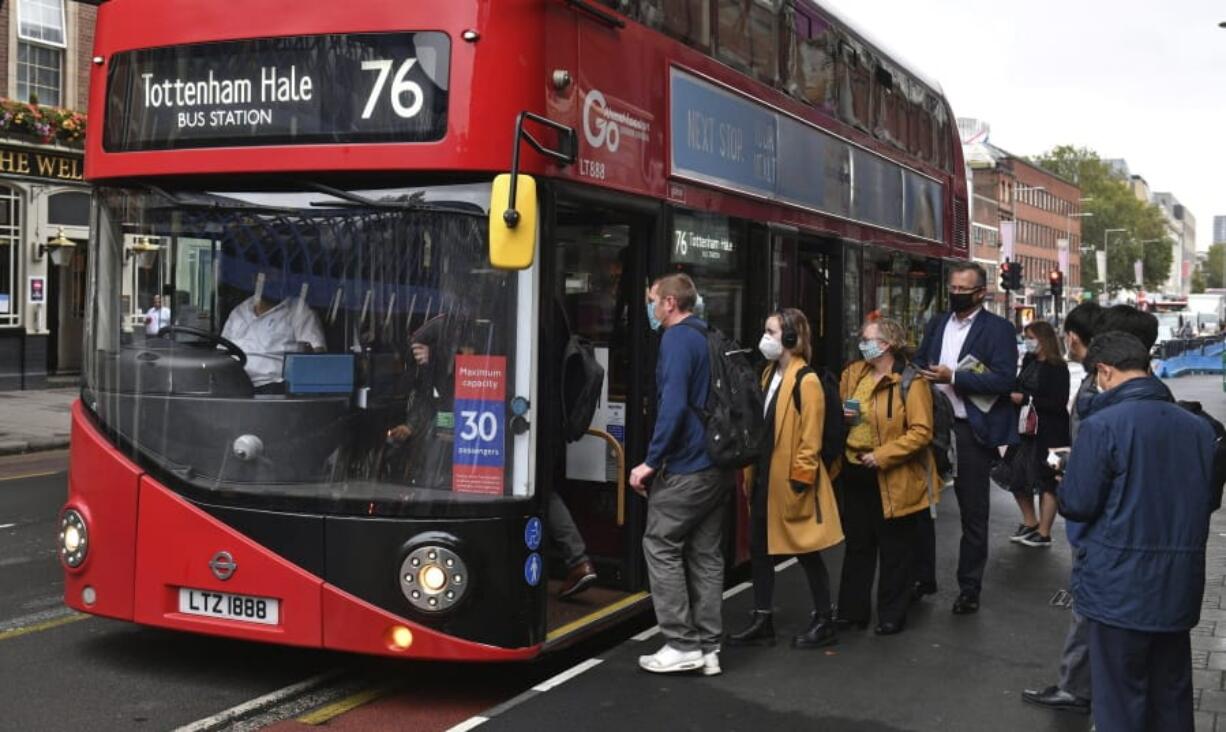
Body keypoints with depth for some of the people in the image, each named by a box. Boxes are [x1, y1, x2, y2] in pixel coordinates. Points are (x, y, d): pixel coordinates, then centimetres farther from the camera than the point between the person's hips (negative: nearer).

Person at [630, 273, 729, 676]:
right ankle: (707, 648, 12)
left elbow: (673, 404, -22)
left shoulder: (677, 339, -11)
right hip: (717, 466, 9)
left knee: (661, 546, 0)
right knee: (706, 553, 9)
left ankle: (682, 644, -1)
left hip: (686, 469, -9)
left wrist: (651, 461, -19)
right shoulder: (710, 339, 16)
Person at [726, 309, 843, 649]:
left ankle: (824, 622, 16)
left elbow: (810, 438, -17)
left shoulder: (806, 381, -16)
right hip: (764, 477, 8)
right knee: (758, 548, 11)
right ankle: (762, 620, 21)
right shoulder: (769, 374, 10)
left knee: (806, 553, 3)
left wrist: (800, 480, -17)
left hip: (790, 481, -8)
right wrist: (751, 471, 12)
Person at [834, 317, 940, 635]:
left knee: (894, 550, 6)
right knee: (857, 545, 15)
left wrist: (882, 455, -21)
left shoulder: (911, 382, -12)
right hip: (856, 474, 6)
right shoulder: (852, 374, 7)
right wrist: (841, 415, -3)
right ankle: (852, 610, 25)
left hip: (894, 480, -6)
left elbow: (921, 432, -17)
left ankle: (892, 615, 18)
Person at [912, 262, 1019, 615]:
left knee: (973, 514, 6)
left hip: (971, 431, -5)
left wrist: (953, 377, -20)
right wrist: (923, 378, -5)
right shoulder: (937, 325, 13)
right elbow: (919, 363, 17)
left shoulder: (998, 329, -6)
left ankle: (969, 588, 16)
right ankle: (923, 577, 26)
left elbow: (1004, 379, -16)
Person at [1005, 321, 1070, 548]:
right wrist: (1013, 395, -3)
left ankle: (1044, 533, 11)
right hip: (1027, 429, 7)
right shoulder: (1029, 363, 8)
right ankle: (1030, 523, 28)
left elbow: (1059, 404, -17)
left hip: (1049, 433, -7)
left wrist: (1025, 399, -19)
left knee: (1047, 483, 2)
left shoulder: (1057, 368, -13)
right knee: (1017, 477, 10)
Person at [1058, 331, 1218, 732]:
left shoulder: (1102, 425, -16)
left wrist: (1065, 480, 8)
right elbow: (1210, 499, 16)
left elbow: (1076, 504, -13)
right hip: (1179, 587, 5)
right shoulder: (1199, 427, 3)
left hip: (1119, 587, -5)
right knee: (1172, 698, 17)